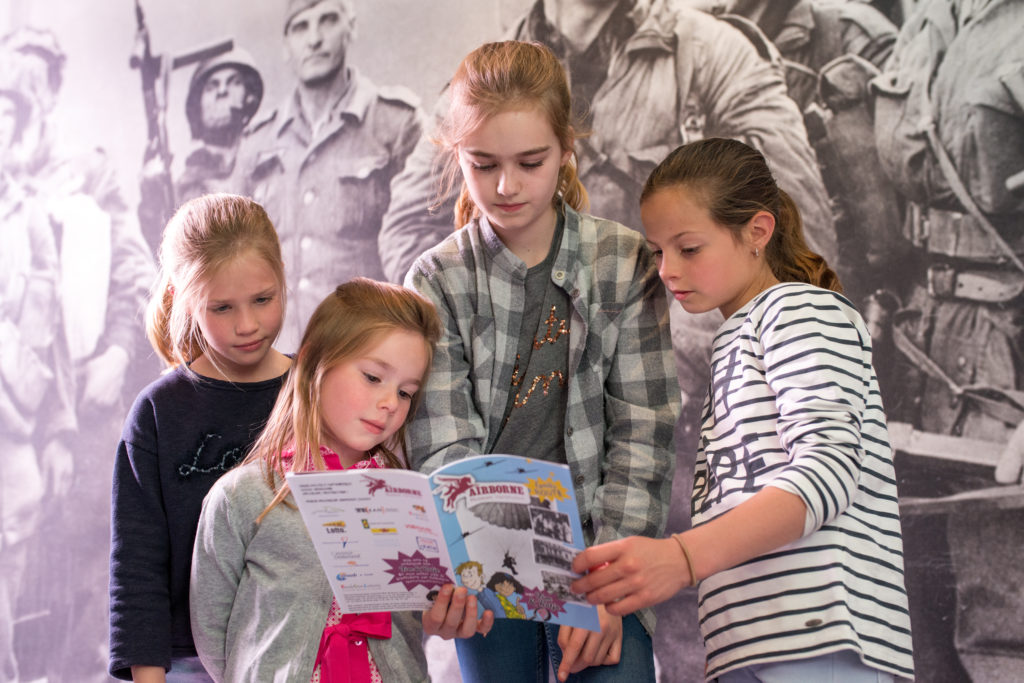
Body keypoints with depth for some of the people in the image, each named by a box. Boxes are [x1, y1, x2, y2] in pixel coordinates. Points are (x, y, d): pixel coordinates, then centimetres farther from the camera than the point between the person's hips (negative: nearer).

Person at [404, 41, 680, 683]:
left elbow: (642, 433, -4)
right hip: (487, 564, 1)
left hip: (596, 552, 0)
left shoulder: (625, 263, -1)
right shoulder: (437, 281, -1)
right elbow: (444, 450, -9)